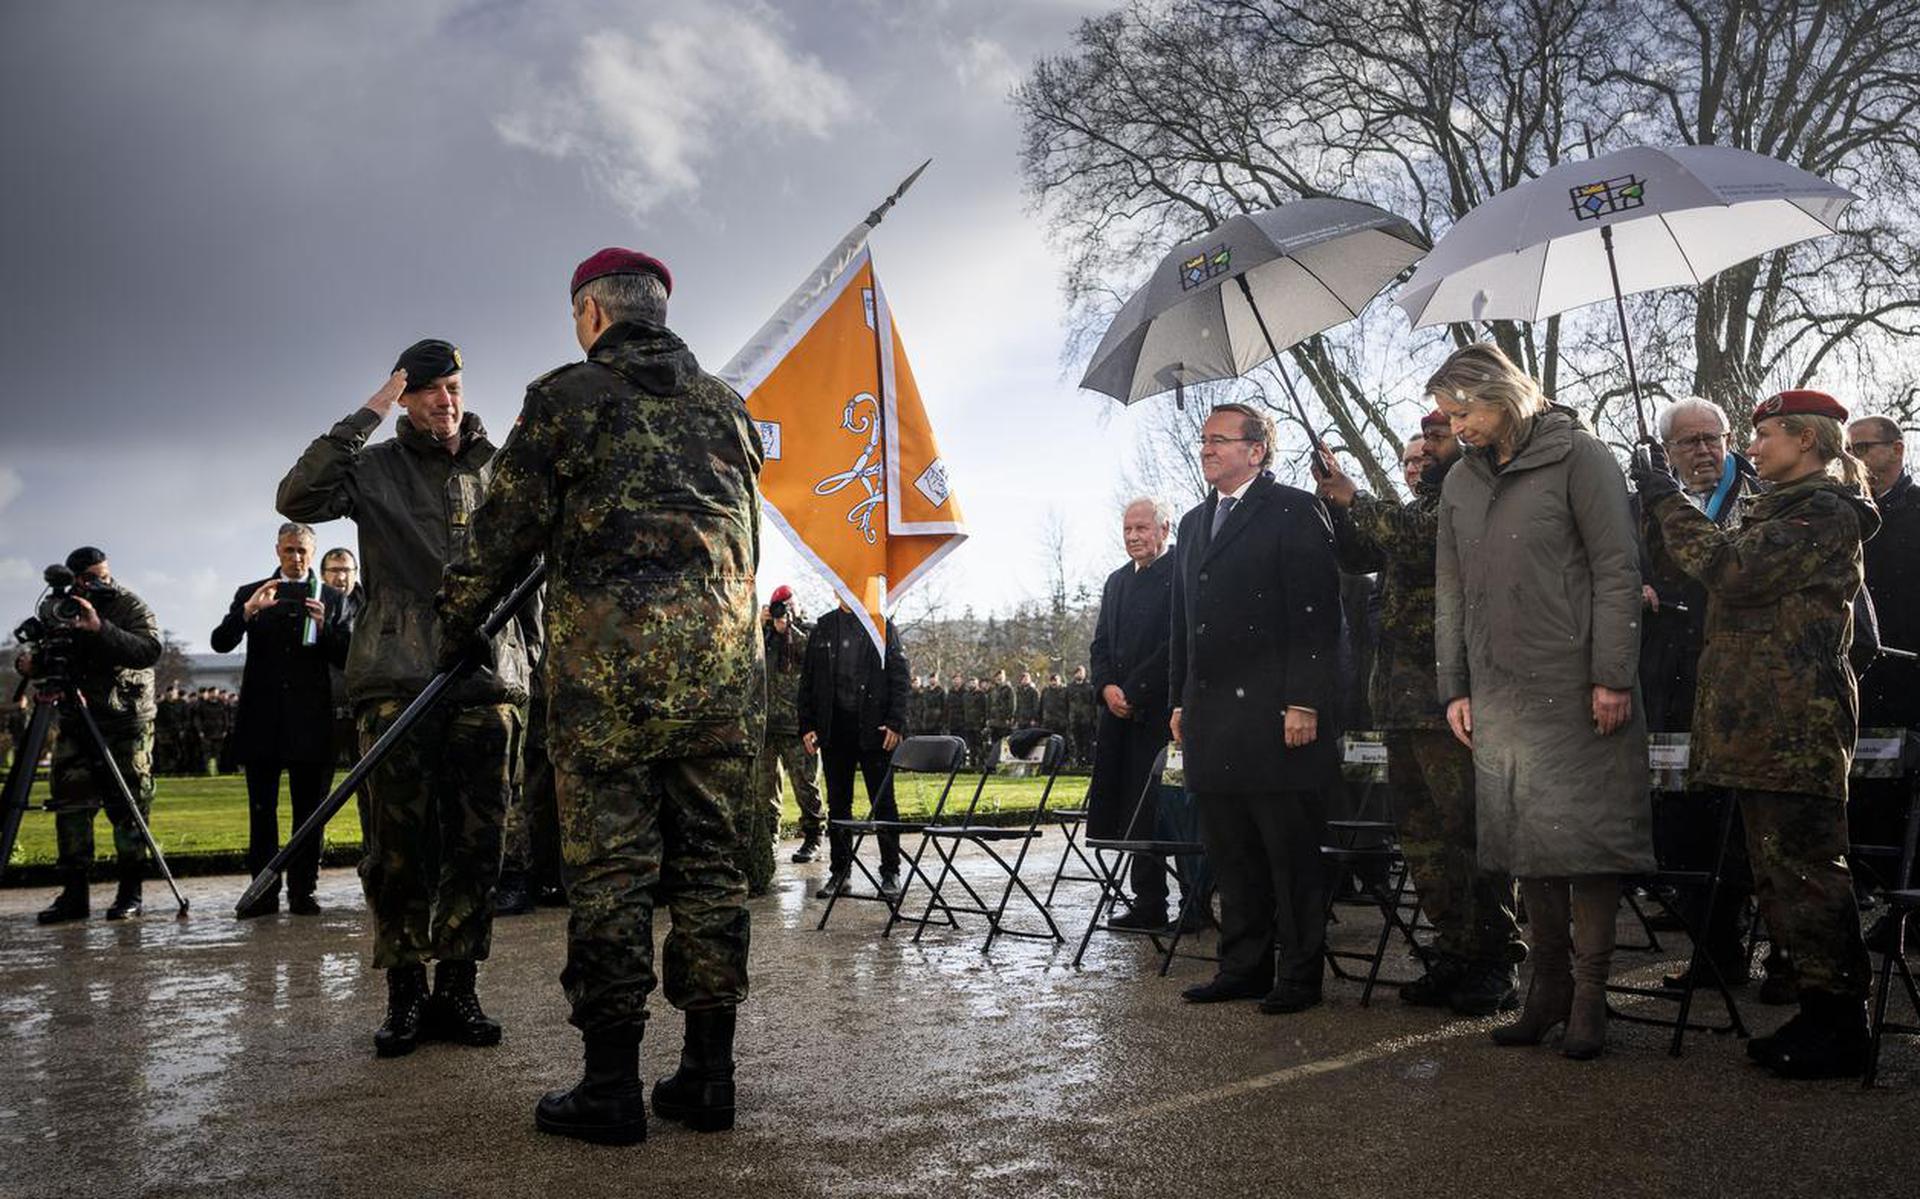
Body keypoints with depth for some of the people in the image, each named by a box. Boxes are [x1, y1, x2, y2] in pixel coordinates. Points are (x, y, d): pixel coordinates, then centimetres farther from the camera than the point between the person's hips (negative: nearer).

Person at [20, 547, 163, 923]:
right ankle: (74, 893, 5)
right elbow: (47, 658, 12)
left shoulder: (131, 607, -6)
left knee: (128, 805, -3)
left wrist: (101, 629, -32)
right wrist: (31, 663, -11)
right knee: (70, 804, 0)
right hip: (75, 721, 4)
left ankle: (130, 892, 4)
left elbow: (149, 650, -21)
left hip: (126, 723, -4)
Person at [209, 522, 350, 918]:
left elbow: (346, 658, 3)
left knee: (308, 809, 2)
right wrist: (247, 612, -18)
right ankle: (264, 891, 8)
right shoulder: (250, 594, 11)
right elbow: (220, 643, -1)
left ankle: (302, 891, 7)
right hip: (262, 718, 1)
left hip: (310, 720, -1)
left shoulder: (332, 598, 10)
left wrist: (324, 627, -15)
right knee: (261, 809, 3)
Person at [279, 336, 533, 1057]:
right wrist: (366, 417, -9)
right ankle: (405, 992, 8)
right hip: (396, 679, -2)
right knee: (398, 843, -1)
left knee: (476, 843, 2)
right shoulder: (376, 468, 8)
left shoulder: (499, 469, 16)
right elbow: (299, 499, -8)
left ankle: (457, 989, 11)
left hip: (486, 679, 2)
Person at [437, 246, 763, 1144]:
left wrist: (452, 624, 17)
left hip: (607, 664, -4)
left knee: (609, 868, 0)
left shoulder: (566, 397, 2)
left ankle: (611, 1085, 3)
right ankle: (708, 1072, 13)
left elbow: (507, 531, 3)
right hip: (724, 661, 5)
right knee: (708, 859, 8)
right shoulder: (723, 404, 16)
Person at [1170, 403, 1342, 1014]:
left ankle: (1299, 975, 9)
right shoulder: (1195, 523, 20)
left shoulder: (1294, 511, -4)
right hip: (1212, 721, 8)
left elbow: (1317, 614, -11)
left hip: (1275, 714, -7)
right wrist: (1180, 701, 16)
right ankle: (1244, 967, 21)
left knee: (1292, 855, 0)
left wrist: (1304, 703, -16)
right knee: (1231, 856, 12)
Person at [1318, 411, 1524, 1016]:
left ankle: (1496, 962, 1)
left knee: (1467, 827, -7)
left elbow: (1425, 541, -20)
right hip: (1404, 696, 9)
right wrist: (1336, 501, 4)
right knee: (1422, 833, 11)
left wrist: (1355, 499, -11)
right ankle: (1454, 954, 19)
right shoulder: (1418, 508, 22)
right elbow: (1357, 556, 19)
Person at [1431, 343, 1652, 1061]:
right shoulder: (1459, 483, 14)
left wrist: (1613, 677, -12)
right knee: (1524, 840, 7)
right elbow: (1450, 593, 16)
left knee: (1585, 833, -2)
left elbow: (1618, 570, -7)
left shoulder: (1575, 456, -3)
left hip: (1576, 690, -5)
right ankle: (1549, 987, 17)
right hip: (1499, 693, 5)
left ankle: (1589, 994, 7)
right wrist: (1454, 688, 11)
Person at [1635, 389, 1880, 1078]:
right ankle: (1821, 1016, 21)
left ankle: (1841, 1032, 1)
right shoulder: (1784, 510, 23)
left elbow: (1731, 568, -19)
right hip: (1763, 722, 10)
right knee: (1782, 874, 13)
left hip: (1795, 726, -10)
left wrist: (1664, 499, -11)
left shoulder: (1824, 512, -9)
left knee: (1803, 873, -6)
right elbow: (1735, 576, 21)